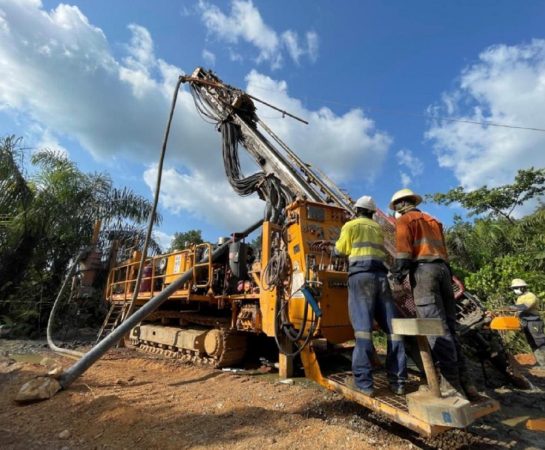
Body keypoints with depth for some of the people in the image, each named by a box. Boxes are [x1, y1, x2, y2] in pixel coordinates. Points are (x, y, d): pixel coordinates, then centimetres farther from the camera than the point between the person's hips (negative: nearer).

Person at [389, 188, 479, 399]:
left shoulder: (404, 220, 7)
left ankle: (451, 384, -13)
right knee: (448, 326, 6)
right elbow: (442, 250, 24)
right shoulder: (433, 220, 29)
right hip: (442, 269, 7)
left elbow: (403, 248, -8)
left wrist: (398, 272, -13)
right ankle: (462, 381, 5)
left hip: (423, 270, -7)